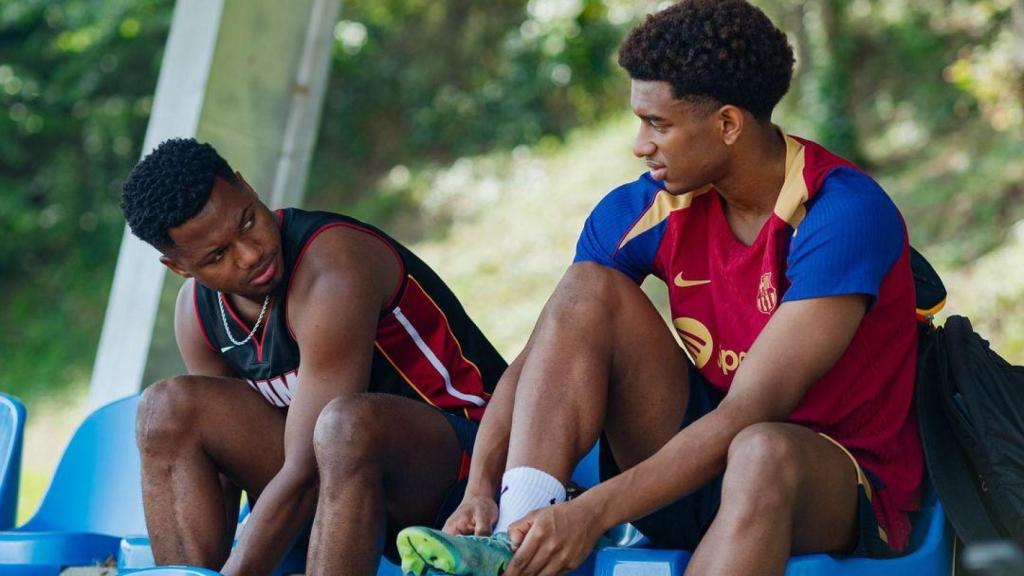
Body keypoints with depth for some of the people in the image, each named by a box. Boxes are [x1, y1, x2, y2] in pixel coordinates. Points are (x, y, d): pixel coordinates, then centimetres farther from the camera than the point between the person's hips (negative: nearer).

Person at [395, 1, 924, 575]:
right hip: (701, 462, 5)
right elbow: (538, 361, -5)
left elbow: (748, 414, -28)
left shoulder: (844, 215, -21)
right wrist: (479, 491, -23)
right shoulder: (649, 208, -3)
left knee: (762, 450, -40)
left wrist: (594, 512, -34)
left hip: (845, 489, -5)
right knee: (590, 290, -13)